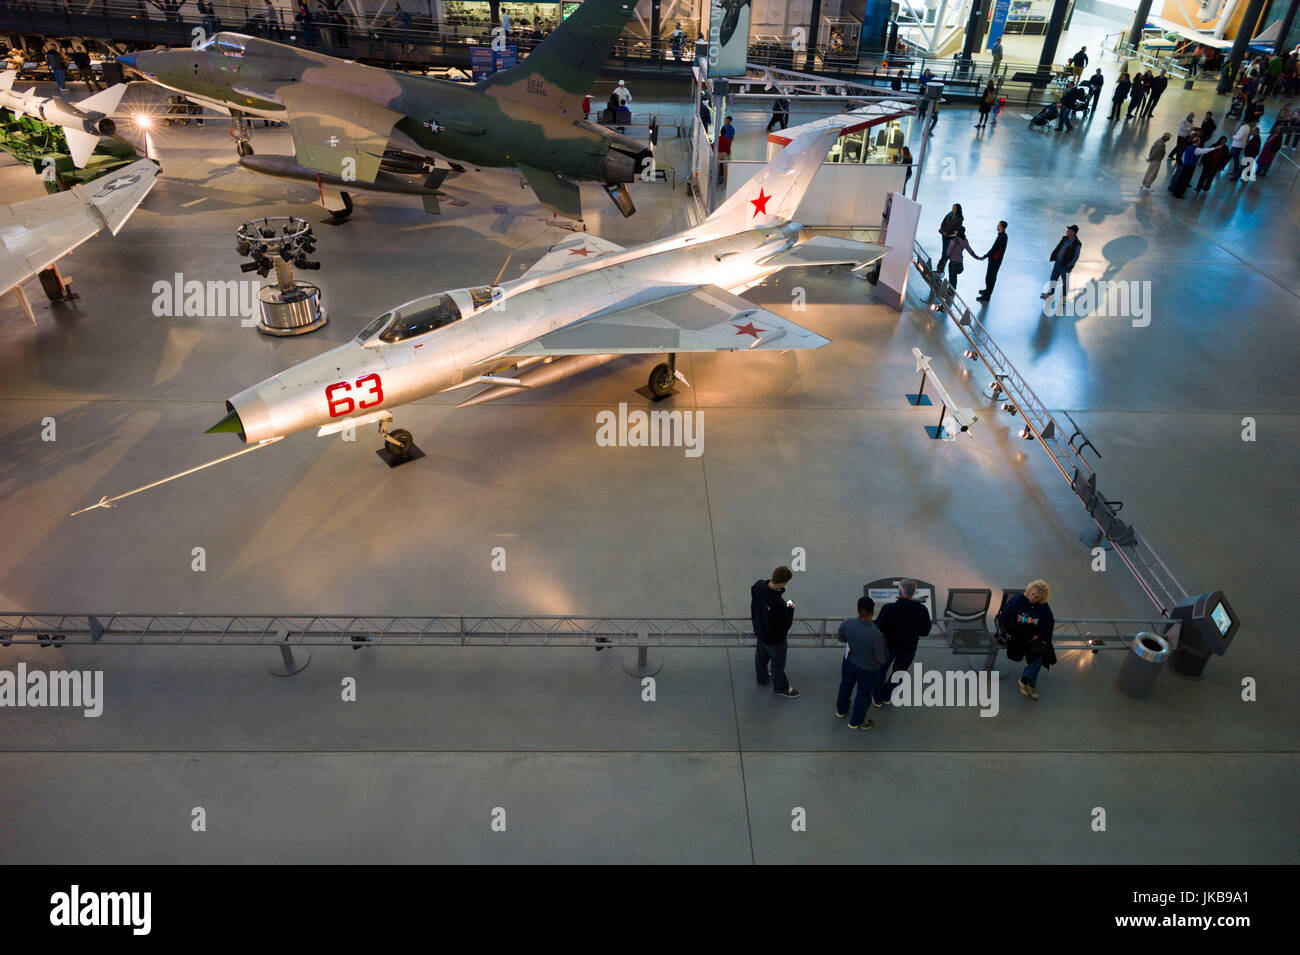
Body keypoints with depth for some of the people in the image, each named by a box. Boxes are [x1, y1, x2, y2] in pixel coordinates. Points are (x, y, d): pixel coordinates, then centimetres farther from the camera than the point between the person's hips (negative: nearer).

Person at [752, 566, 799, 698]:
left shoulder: (757, 585, -23)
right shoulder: (778, 605, -44)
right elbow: (786, 624, -26)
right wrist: (790, 609, -14)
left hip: (759, 630, 6)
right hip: (775, 638, -6)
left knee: (761, 656, 31)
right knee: (778, 662, 22)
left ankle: (762, 678, 58)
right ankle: (781, 688, 47)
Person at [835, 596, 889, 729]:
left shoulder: (848, 623, -25)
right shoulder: (876, 633, -38)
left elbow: (840, 637, -3)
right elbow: (882, 659, -25)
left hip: (849, 662, 4)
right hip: (867, 669, -4)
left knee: (846, 686, 31)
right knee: (864, 695, 23)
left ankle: (841, 710, 56)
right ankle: (856, 722, 45)